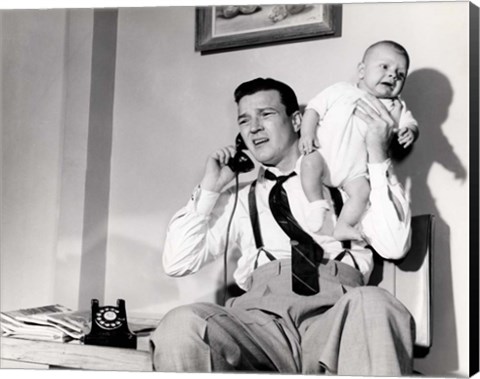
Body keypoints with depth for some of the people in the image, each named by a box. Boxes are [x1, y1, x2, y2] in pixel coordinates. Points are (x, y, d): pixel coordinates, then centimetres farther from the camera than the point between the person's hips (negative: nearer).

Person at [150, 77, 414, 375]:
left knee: (373, 306, -39)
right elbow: (177, 263, 17)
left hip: (335, 314, -1)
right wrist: (210, 188, 14)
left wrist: (378, 155, 2)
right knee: (181, 325, -32)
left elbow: (394, 246, 4)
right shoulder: (239, 199, 26)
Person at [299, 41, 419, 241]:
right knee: (310, 163, -29)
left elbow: (410, 124, 0)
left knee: (362, 191, -21)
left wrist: (409, 132, -25)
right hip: (324, 155, -1)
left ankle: (343, 227, -10)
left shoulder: (394, 107, 6)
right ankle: (317, 205, -16)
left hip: (354, 171, 1)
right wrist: (307, 132, -13)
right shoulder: (340, 91, 2)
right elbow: (314, 108, 2)